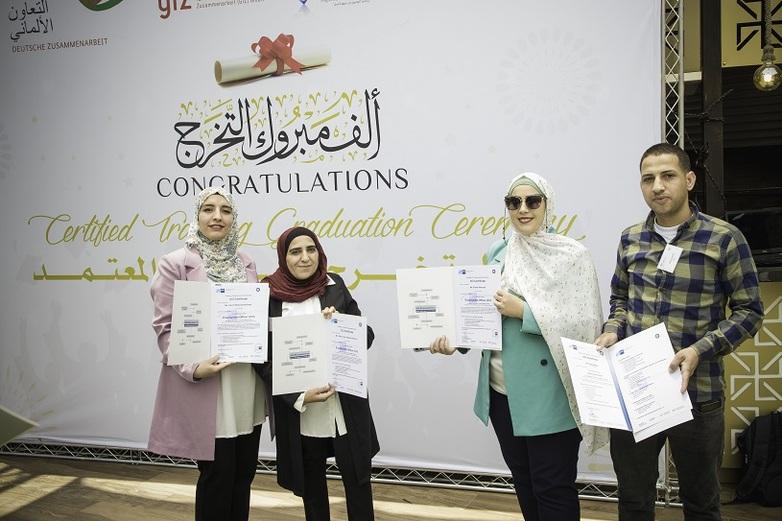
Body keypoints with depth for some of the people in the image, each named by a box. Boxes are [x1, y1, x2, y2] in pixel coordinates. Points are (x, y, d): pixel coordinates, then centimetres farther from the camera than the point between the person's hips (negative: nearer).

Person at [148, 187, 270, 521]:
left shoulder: (246, 264, 11)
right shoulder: (175, 264, -6)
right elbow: (165, 326, -9)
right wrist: (193, 368, -22)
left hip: (247, 386, 6)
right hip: (206, 389, -5)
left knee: (244, 472, 14)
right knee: (216, 474, 3)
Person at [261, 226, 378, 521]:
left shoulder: (335, 286, 1)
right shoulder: (269, 295, -5)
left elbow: (367, 336, 3)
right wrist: (299, 397, -17)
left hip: (345, 409, 1)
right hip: (299, 414, -1)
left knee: (358, 483, 7)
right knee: (310, 488, 16)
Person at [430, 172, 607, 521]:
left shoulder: (572, 255, -9)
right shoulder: (497, 255, 8)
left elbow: (584, 323, -16)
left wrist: (524, 311, -22)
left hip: (549, 398, -6)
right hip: (502, 392, 6)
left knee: (552, 488, 6)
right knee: (522, 482, 20)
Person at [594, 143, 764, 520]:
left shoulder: (723, 238, -7)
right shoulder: (630, 239, 6)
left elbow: (749, 311, -5)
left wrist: (702, 350, -19)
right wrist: (612, 331, -3)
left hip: (696, 392, -3)